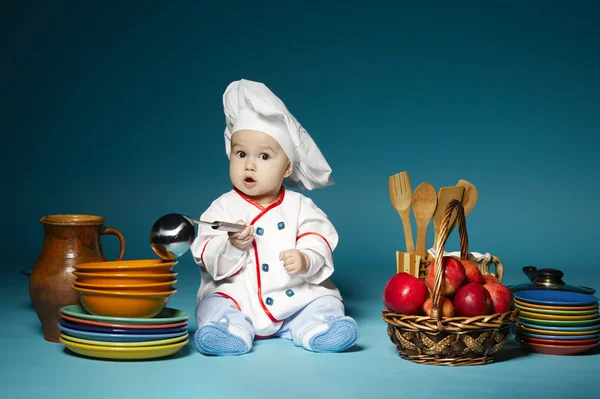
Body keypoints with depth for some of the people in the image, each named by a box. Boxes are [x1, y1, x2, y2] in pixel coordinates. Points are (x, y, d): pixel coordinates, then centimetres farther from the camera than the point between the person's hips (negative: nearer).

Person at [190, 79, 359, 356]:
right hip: (237, 296, -1)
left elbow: (318, 241, -3)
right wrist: (231, 246, -25)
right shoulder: (223, 207, 1)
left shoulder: (299, 206, 4)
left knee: (325, 304, -16)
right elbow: (205, 255, -5)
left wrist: (305, 260, -25)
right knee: (215, 307, -24)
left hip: (296, 295, 1)